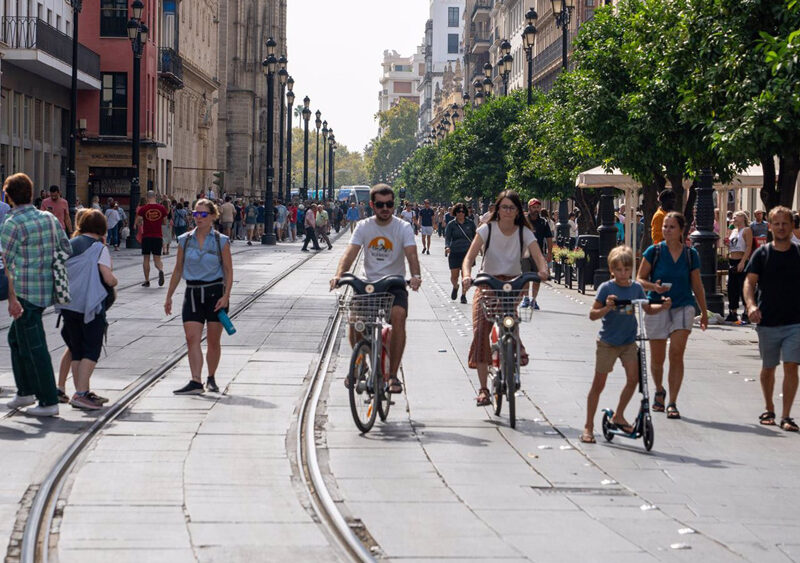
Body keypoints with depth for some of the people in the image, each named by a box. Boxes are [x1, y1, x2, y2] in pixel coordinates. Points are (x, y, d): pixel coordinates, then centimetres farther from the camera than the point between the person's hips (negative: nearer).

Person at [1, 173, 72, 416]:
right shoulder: (49, 218, 9)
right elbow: (68, 250, 14)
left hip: (25, 293, -8)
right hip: (47, 290, 8)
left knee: (33, 346, -2)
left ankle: (49, 401, 0)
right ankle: (26, 391, 25)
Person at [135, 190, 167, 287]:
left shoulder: (143, 209, -6)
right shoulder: (161, 208, 0)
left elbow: (138, 223, -6)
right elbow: (165, 222, 9)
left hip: (146, 236, -1)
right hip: (158, 236, 1)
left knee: (146, 258, 9)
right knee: (157, 258, 8)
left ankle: (147, 281, 8)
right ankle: (161, 270, -24)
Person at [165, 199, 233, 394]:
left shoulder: (221, 241, -1)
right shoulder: (185, 240, 6)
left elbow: (228, 271, 0)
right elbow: (178, 270, 12)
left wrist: (226, 296, -12)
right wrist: (169, 296, 12)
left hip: (215, 292, -2)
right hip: (192, 293, 2)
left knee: (213, 341, 5)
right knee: (192, 338, -12)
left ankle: (211, 378, 22)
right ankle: (196, 382, -17)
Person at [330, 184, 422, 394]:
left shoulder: (403, 227, -2)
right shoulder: (363, 227, 3)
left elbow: (411, 254, -16)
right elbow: (350, 253, -9)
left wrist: (416, 276, -37)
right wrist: (339, 274, -29)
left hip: (395, 285, -2)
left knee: (398, 315, -29)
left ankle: (393, 374, -18)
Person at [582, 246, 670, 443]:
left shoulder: (636, 287, 3)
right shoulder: (606, 288, -10)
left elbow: (648, 309, 14)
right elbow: (592, 315, -10)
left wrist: (662, 307, -6)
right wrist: (606, 308, -29)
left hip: (629, 342, 4)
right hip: (607, 342, -4)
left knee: (633, 379, -6)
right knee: (598, 384, 1)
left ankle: (618, 417, 15)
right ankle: (588, 427, 9)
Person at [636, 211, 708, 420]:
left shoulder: (691, 254, 4)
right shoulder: (654, 252, -2)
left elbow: (697, 285, 13)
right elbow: (640, 279, 2)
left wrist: (704, 312, 17)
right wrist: (654, 287, -19)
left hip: (683, 307, 0)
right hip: (657, 307, 0)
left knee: (676, 354, -11)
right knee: (657, 358, 7)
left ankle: (672, 403, -8)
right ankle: (659, 391, 36)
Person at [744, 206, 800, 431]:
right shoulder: (762, 254, 0)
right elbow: (750, 281, -6)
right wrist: (751, 304, -24)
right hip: (767, 321, 1)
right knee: (768, 368, 13)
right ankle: (769, 409, 33)